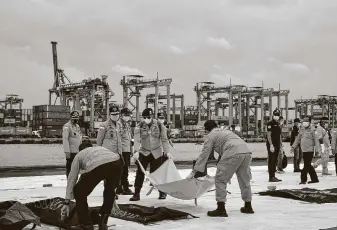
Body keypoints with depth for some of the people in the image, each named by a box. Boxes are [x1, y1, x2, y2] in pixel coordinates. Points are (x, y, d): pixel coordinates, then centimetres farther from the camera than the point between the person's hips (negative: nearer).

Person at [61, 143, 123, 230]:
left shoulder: (79, 154, 36)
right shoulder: (101, 148, 45)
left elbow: (72, 179, 32)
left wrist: (66, 202, 34)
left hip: (96, 166, -4)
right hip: (117, 162, 4)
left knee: (79, 192, 20)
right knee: (109, 191, 33)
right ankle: (103, 223, 34)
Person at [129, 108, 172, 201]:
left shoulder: (159, 125, -8)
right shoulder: (139, 126, -8)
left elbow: (164, 139, -5)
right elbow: (137, 140, -18)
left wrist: (167, 152, -12)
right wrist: (136, 151, -32)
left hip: (157, 153, -1)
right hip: (143, 153, 1)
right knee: (140, 172, -7)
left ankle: (162, 192, 24)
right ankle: (136, 194, -3)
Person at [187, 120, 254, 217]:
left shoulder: (210, 136, 14)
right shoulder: (226, 131, 37)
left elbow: (204, 155, 8)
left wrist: (194, 171, 10)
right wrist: (219, 165, 49)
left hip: (233, 154, -8)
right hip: (247, 152, 8)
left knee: (221, 180, 4)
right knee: (245, 180, 22)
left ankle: (221, 209, 3)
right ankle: (248, 207, 34)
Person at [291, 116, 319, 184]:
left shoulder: (312, 130, -7)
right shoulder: (302, 129, 12)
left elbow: (316, 139, -11)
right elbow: (298, 139, 19)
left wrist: (318, 149, -17)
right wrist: (293, 147, 14)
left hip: (310, 150, -7)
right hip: (304, 150, 7)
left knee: (307, 165, -7)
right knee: (308, 165, 11)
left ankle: (303, 179, -3)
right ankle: (314, 179, 21)